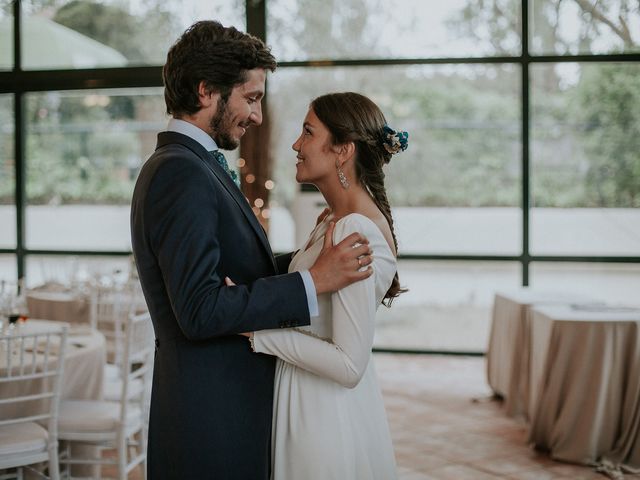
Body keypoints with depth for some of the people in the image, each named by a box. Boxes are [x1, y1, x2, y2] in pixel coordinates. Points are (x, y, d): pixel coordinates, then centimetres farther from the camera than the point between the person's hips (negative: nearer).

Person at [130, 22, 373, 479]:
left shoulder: (193, 166, 14)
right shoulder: (181, 174, -18)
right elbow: (200, 311, -24)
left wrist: (313, 254, 7)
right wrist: (312, 281, -21)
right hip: (211, 417, -10)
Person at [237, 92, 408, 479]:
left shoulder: (356, 232, -23)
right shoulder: (336, 220, 7)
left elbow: (349, 364, -24)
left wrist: (254, 327, -23)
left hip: (329, 421, -9)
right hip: (313, 407, 9)